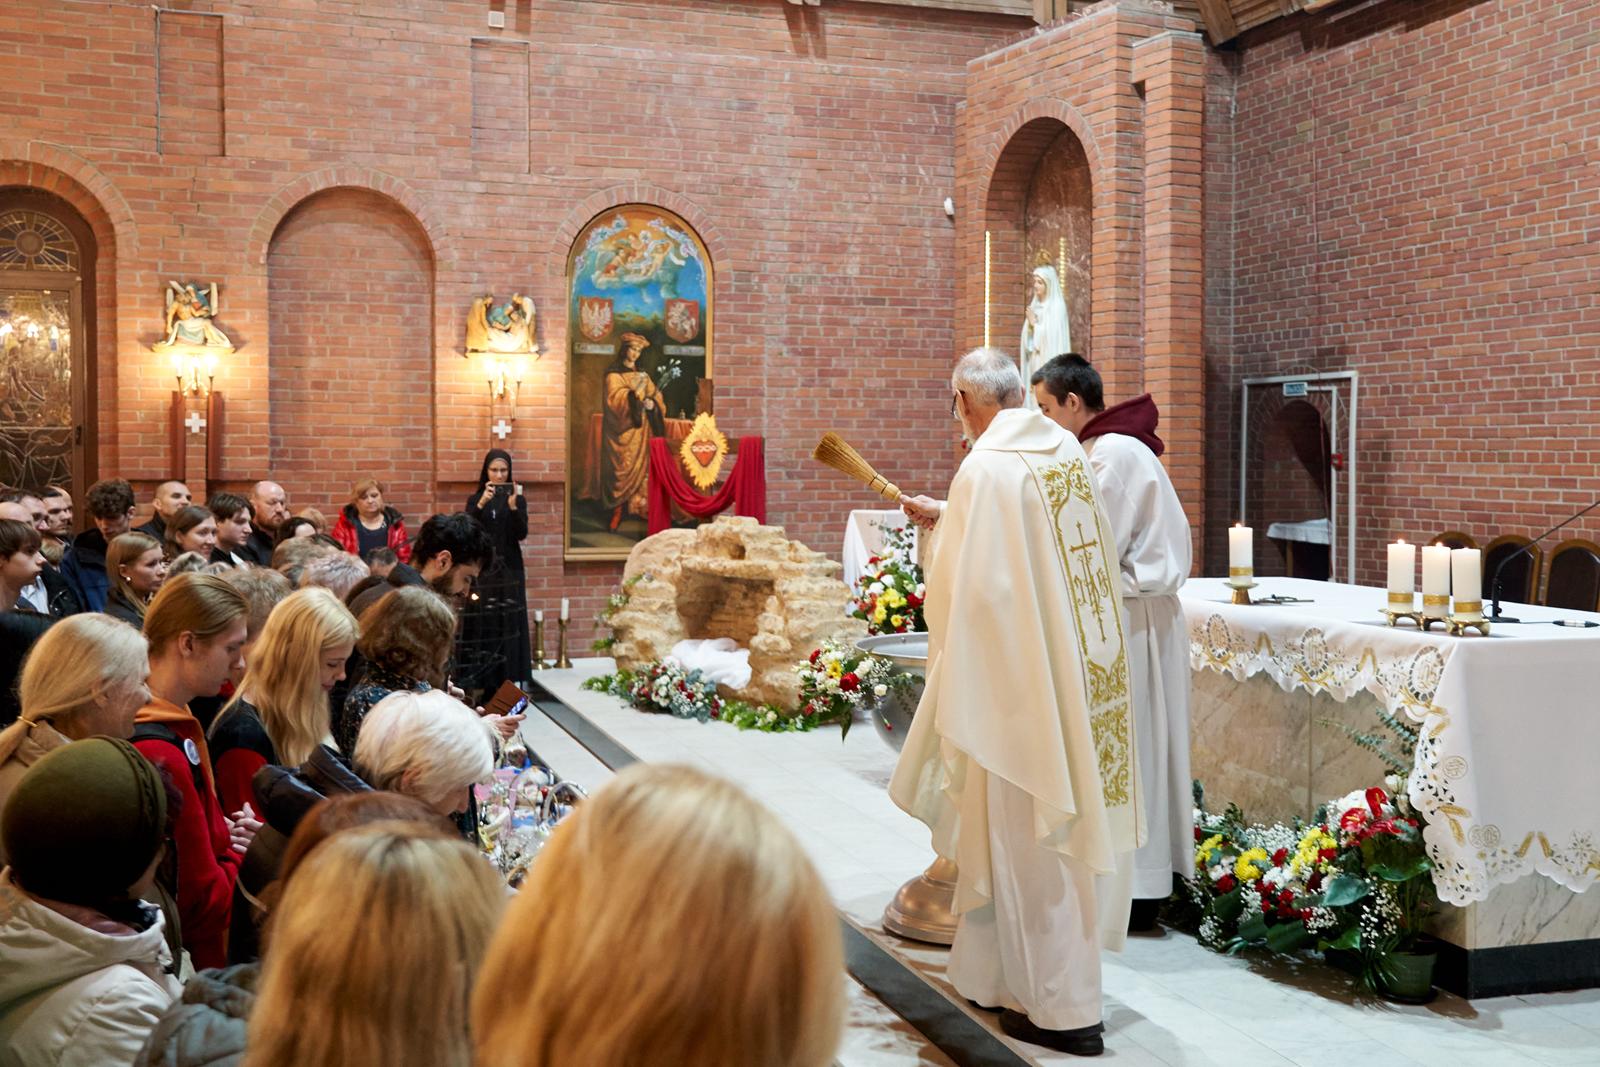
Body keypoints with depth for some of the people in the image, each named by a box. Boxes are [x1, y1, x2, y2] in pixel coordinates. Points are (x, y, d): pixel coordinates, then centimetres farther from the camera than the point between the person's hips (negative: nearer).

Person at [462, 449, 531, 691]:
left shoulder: (518, 498, 4)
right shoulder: (475, 499, 6)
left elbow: (522, 534, -8)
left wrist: (513, 507, -23)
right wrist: (481, 504, -23)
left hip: (508, 571, 0)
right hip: (481, 570, 0)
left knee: (507, 625, -4)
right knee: (481, 625, -5)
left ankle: (507, 682, -1)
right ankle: (482, 684, -2)